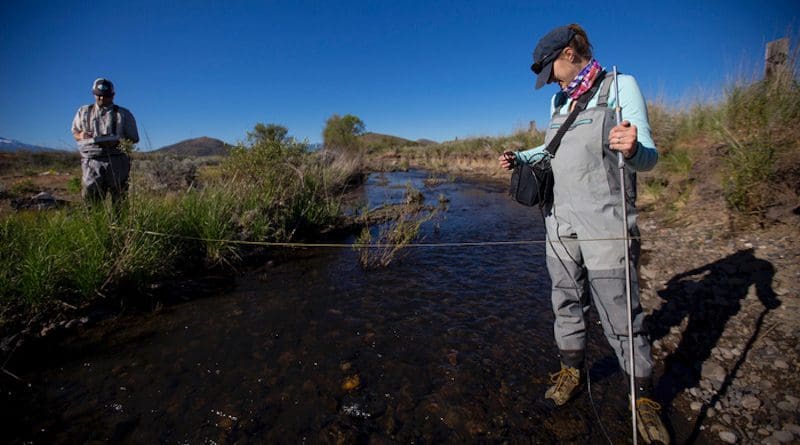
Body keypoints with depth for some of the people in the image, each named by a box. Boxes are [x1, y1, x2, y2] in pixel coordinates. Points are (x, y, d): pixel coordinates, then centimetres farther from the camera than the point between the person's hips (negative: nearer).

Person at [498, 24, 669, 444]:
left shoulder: (621, 86, -5)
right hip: (560, 220, 6)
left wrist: (632, 148, -34)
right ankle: (571, 370, 33)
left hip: (604, 223, -6)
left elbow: (648, 156, -12)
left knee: (621, 312, -1)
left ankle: (644, 396, 20)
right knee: (565, 299, 14)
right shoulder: (559, 100, 13)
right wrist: (521, 157, 14)